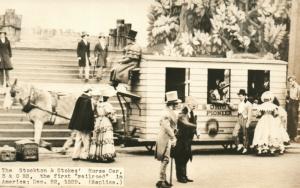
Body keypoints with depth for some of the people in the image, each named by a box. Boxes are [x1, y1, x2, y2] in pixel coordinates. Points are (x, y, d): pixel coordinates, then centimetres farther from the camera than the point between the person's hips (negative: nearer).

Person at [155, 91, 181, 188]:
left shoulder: (171, 112, 14)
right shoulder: (166, 113, -18)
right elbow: (167, 127, -27)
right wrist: (173, 138, -26)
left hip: (168, 139, 10)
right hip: (165, 139, -10)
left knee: (165, 161, 14)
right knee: (165, 160, -9)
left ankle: (164, 180, 21)